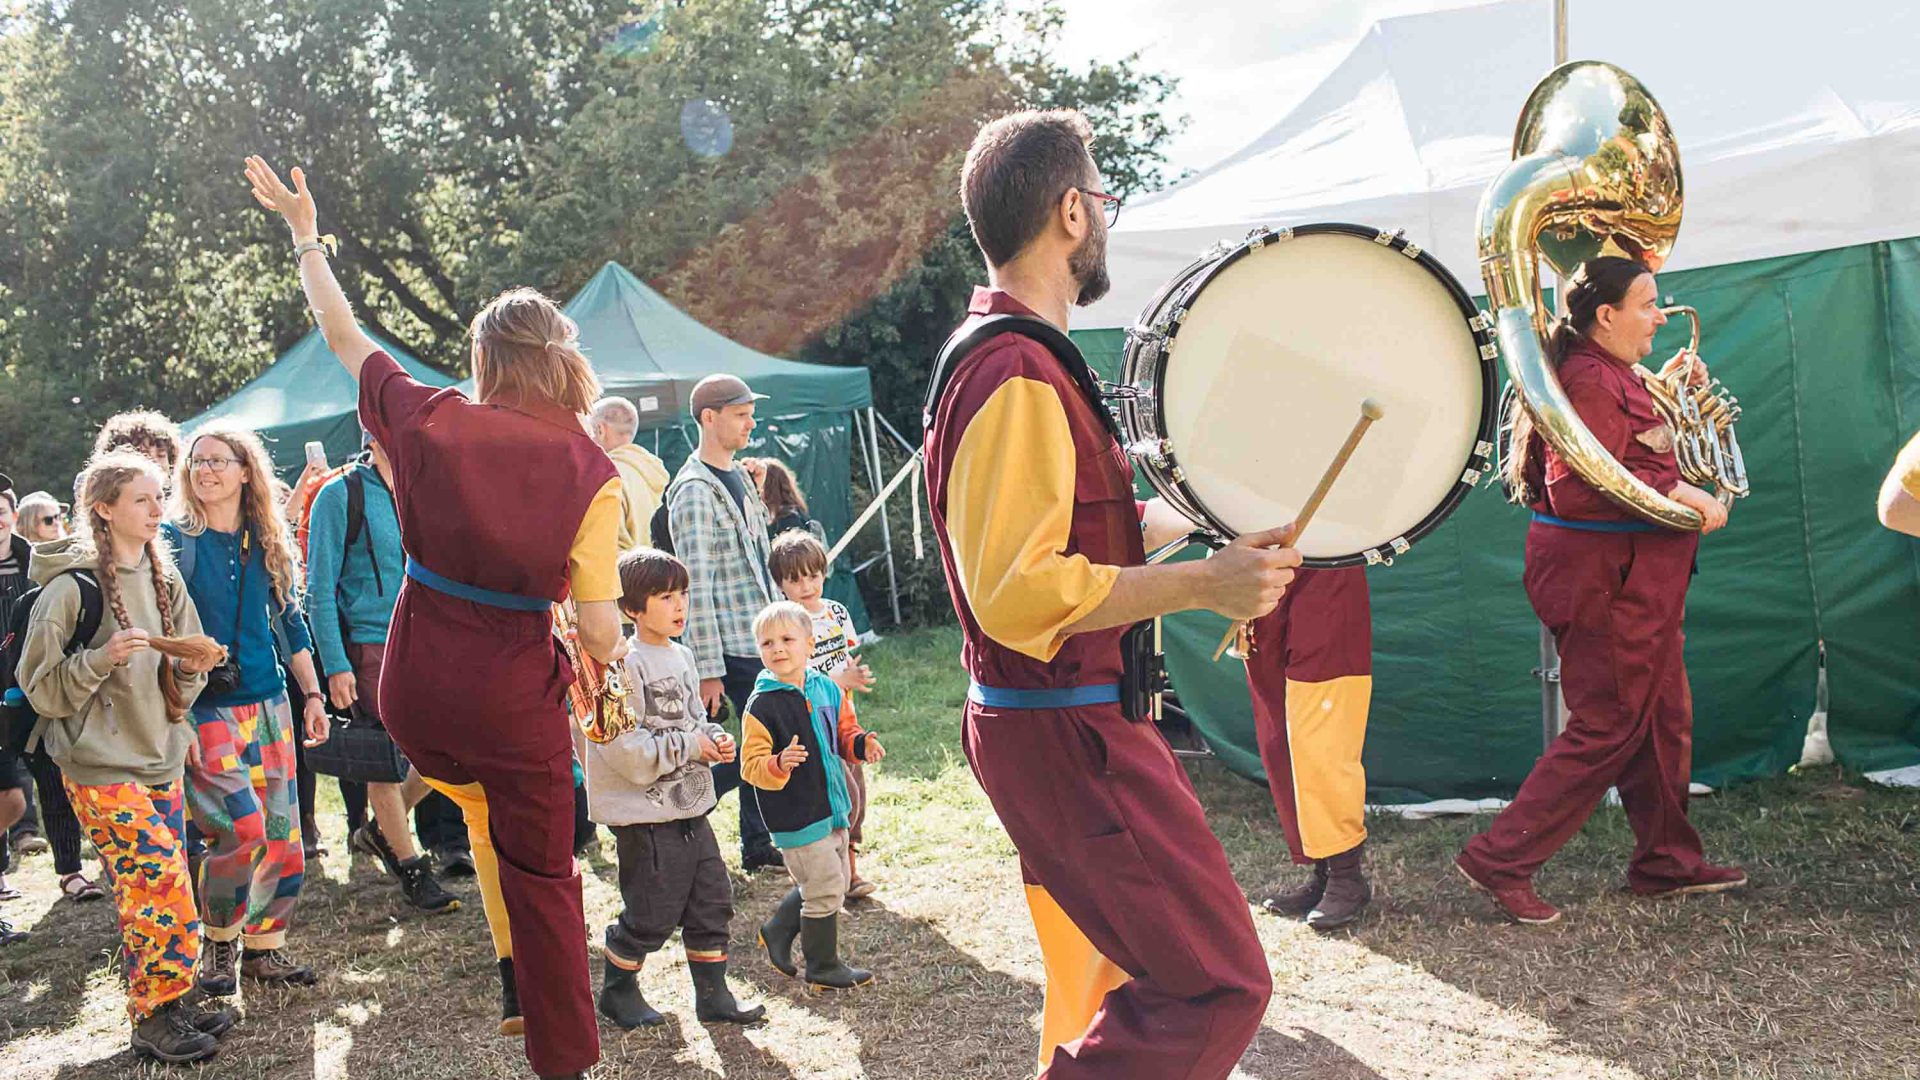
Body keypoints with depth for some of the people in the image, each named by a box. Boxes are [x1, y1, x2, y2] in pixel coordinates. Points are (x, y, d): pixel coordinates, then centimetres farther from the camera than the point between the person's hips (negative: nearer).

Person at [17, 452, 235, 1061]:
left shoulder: (164, 578, 9)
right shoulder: (71, 587, -11)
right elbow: (42, 686, -9)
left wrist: (192, 667, -7)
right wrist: (103, 657, -23)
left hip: (161, 759, 6)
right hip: (102, 768, -6)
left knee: (147, 896, 10)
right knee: (164, 892, -9)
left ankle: (169, 1000, 21)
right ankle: (155, 1016, 5)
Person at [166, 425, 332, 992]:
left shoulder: (270, 541, 9)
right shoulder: (173, 540, -3)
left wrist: (312, 695, 12)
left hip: (266, 700, 5)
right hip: (204, 706, -5)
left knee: (282, 832, 4)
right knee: (242, 827, -17)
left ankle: (265, 946, 19)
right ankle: (220, 941, 6)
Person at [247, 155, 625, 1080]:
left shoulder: (429, 422, -8)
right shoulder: (590, 473, -13)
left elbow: (344, 337, 10)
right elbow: (598, 634, -14)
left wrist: (304, 233, 23)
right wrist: (614, 656, 10)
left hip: (415, 693, 3)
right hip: (515, 704, -3)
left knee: (482, 807, 33)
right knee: (542, 877, 12)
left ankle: (515, 983, 38)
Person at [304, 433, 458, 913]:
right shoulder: (341, 495, -7)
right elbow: (320, 590, -8)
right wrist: (335, 665, -14)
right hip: (370, 645, -6)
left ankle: (382, 828, 26)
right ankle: (411, 869, 15)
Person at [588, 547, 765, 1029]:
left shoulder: (681, 657, 9)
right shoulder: (624, 666, -18)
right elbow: (624, 750, -22)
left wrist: (715, 739, 0)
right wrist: (690, 747, -18)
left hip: (691, 808, 8)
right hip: (645, 817, -8)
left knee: (711, 903, 11)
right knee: (651, 914, 1)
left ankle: (713, 994, 23)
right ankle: (618, 991, 23)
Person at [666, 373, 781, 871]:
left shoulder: (738, 476, 14)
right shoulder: (694, 491, -15)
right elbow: (696, 588, -18)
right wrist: (708, 671, -20)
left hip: (762, 638, 9)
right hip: (734, 645, -9)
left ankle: (758, 845, 22)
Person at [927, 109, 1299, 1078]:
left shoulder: (1007, 357, 14)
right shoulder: (1016, 374, -20)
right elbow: (1016, 592, -29)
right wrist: (1201, 583, -26)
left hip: (1068, 727, 11)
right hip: (1064, 734, -11)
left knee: (1109, 979, 23)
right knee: (1218, 985, -10)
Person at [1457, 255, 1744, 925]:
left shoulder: (1616, 375, 15)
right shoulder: (1590, 380, -19)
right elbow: (1579, 488, -28)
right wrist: (1681, 493, -24)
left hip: (1639, 580, 11)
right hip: (1604, 579, -11)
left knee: (1663, 718, 17)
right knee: (1607, 728, -5)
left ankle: (1668, 861, 29)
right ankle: (1501, 862, 1)